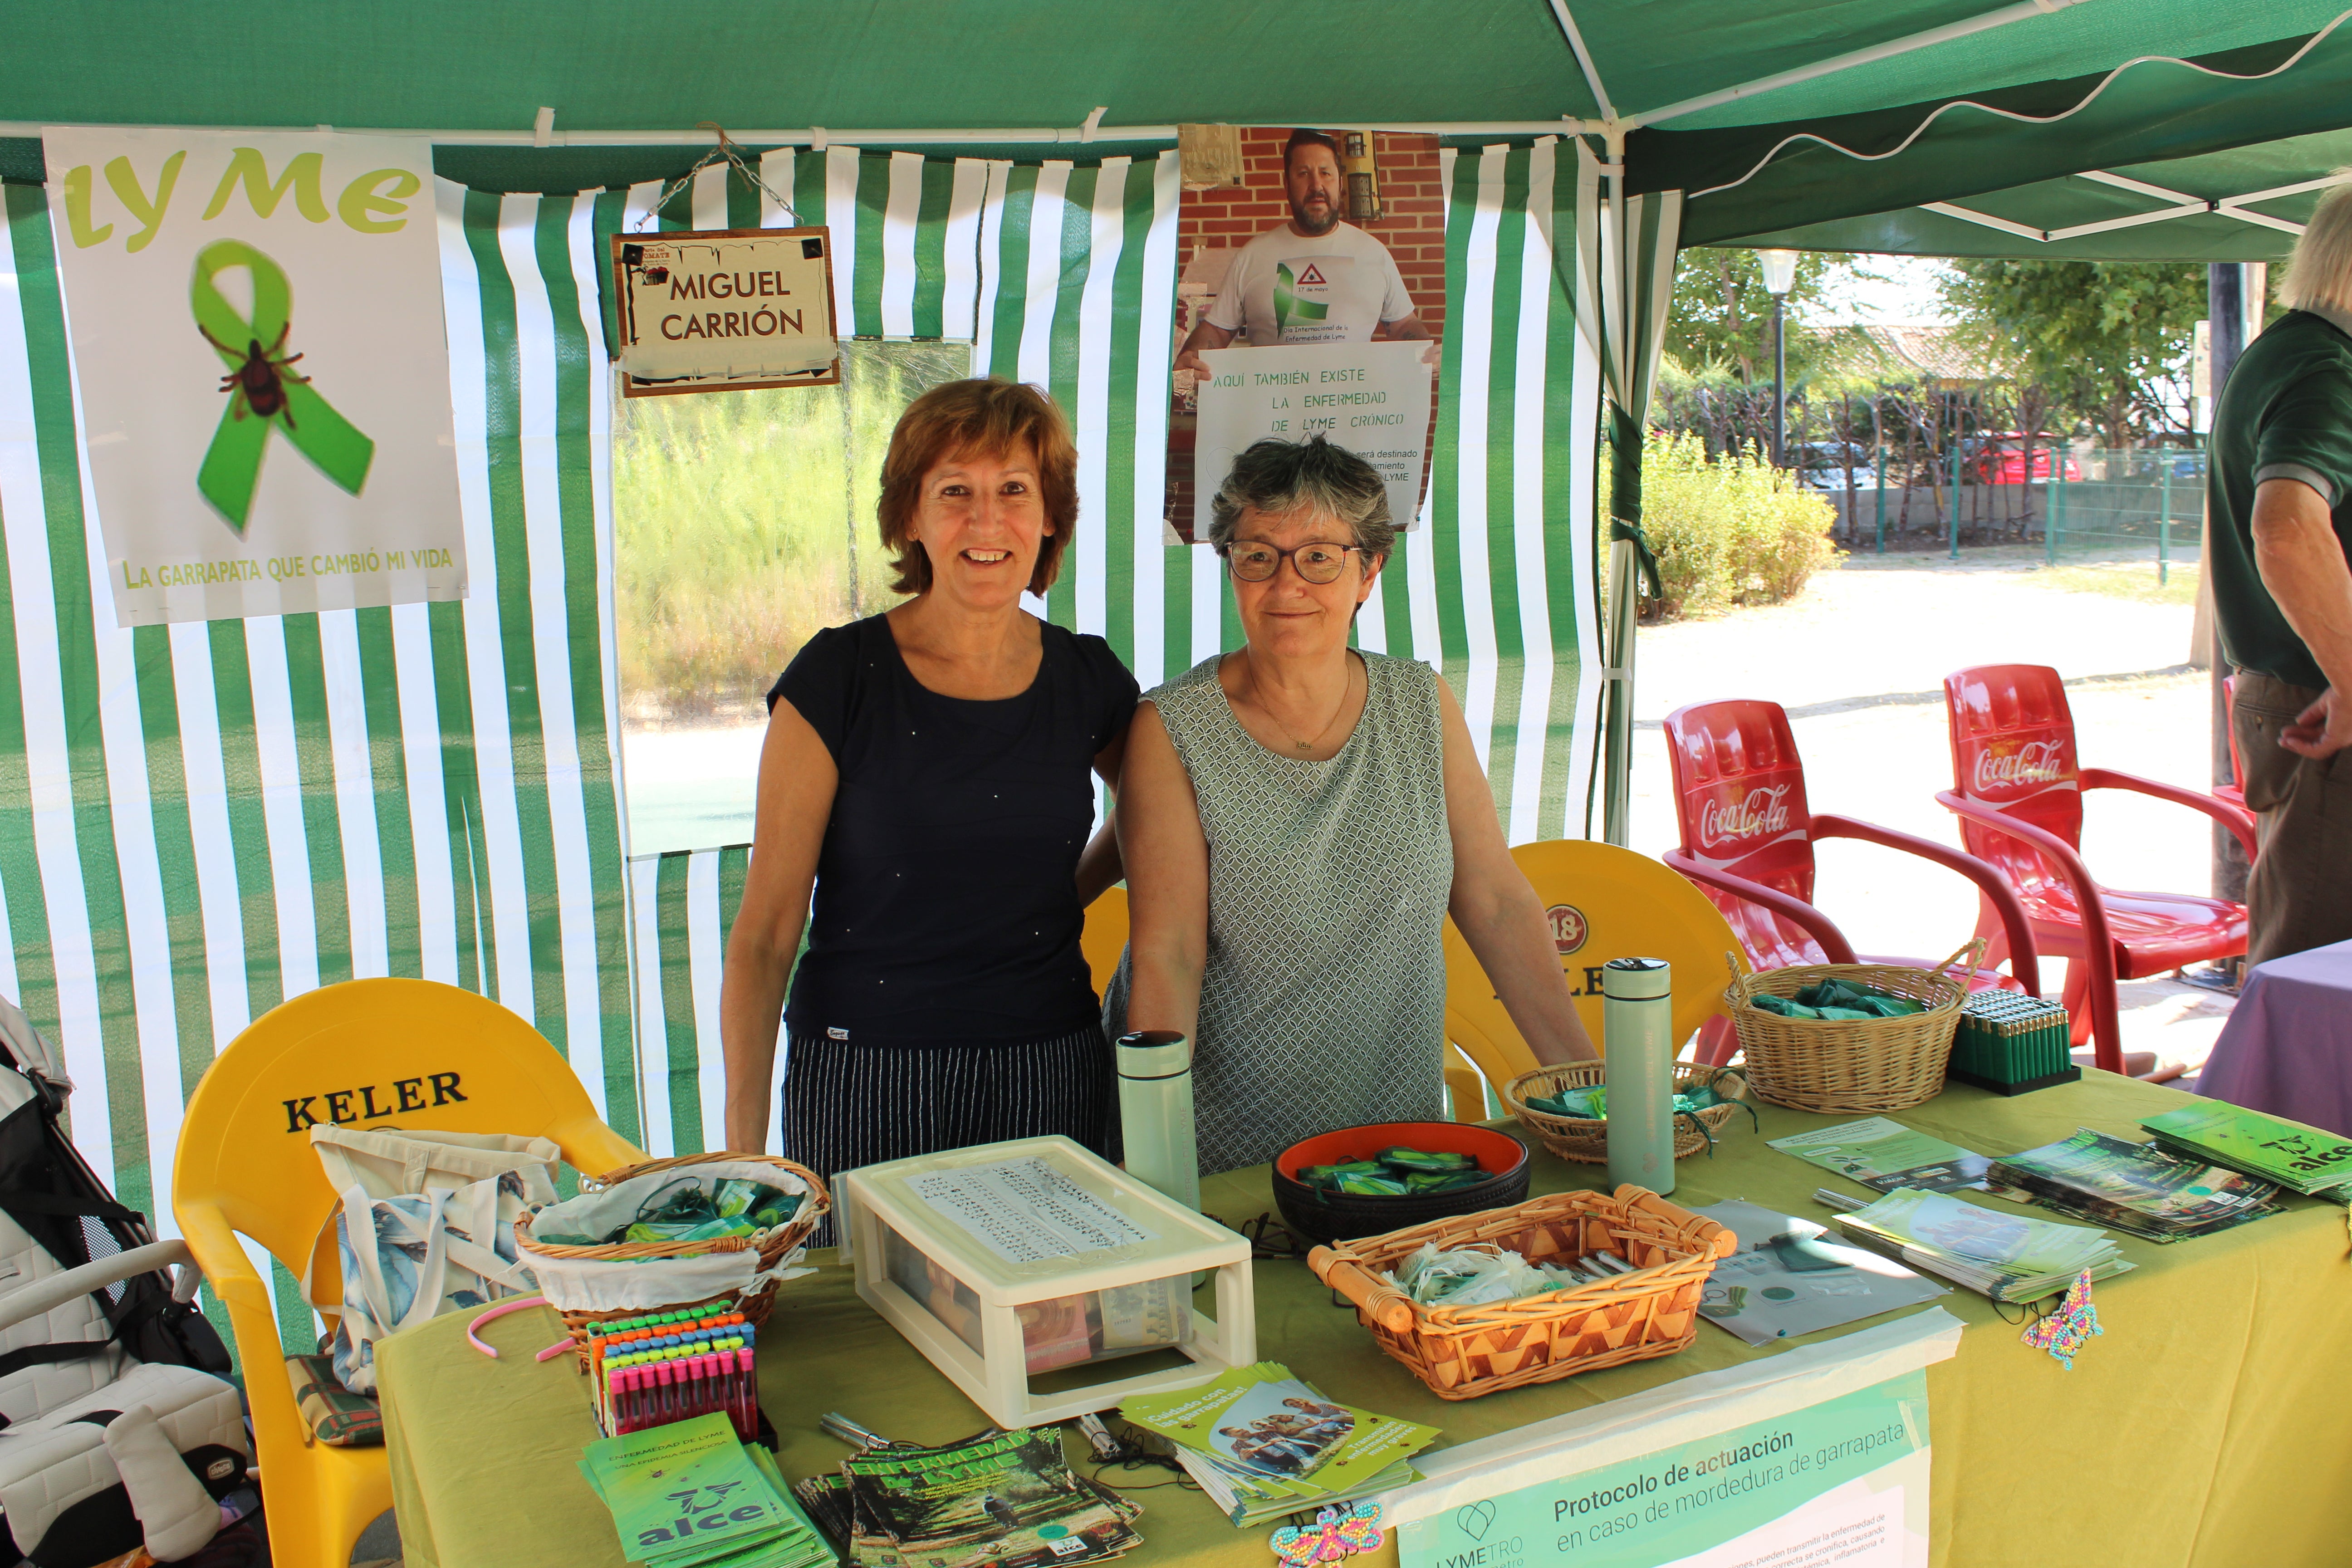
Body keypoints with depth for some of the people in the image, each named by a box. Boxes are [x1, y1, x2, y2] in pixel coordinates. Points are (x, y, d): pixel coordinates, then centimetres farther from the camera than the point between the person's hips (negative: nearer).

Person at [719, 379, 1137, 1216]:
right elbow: (765, 933, -7)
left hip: (1053, 1080, 3)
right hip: (868, 1082, -2)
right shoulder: (838, 678, -8)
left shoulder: (1088, 678, 1)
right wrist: (742, 1152, -12)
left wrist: (1063, 898, 8)